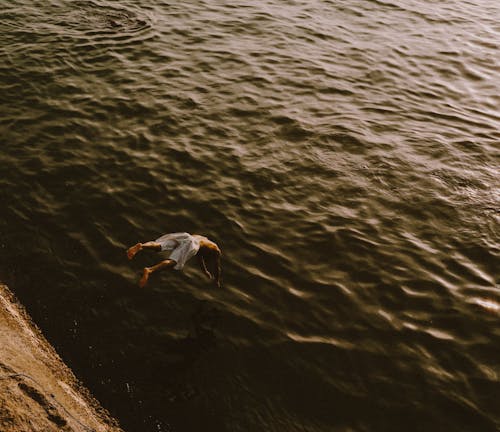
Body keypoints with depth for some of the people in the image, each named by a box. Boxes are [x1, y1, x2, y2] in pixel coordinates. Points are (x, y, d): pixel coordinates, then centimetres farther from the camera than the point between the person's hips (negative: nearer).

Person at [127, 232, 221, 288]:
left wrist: (205, 271, 71)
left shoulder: (203, 239, 48)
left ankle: (141, 246, -45)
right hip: (190, 243, -6)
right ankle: (149, 271, -48)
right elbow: (217, 266, 33)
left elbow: (199, 257, 60)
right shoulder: (216, 249, 31)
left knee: (157, 245, -13)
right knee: (172, 262, -23)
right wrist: (217, 281, 49)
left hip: (182, 235, 6)